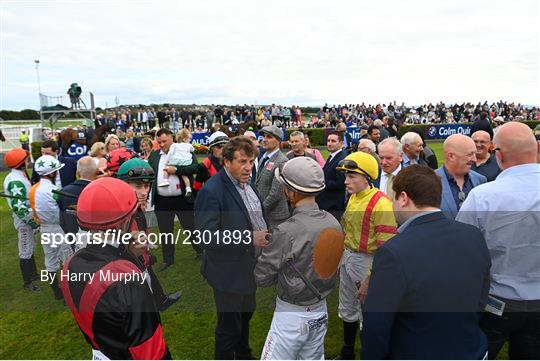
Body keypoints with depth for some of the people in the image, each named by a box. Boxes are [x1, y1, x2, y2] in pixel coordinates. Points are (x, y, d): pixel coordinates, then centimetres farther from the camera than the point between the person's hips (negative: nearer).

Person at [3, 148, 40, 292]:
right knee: (26, 252, 3)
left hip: (29, 218, 10)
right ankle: (27, 282, 16)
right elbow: (18, 206, -29)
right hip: (24, 221, -10)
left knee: (30, 248, 23)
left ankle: (33, 274, 39)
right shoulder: (16, 181, -25)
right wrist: (33, 220, -24)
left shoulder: (19, 176, 7)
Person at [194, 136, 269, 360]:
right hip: (230, 273, -8)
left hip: (249, 267, 9)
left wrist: (267, 234, 0)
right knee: (229, 326, 11)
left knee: (245, 315, 28)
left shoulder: (246, 183, 3)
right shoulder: (212, 191, -23)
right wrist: (249, 238, -28)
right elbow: (206, 236, -28)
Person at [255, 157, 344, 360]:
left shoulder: (287, 232, -27)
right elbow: (333, 268, 5)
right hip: (321, 310, 6)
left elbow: (261, 278, -17)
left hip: (291, 314, -6)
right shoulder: (334, 223, -8)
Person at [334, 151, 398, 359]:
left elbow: (385, 247, -22)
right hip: (347, 258, 8)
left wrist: (371, 277, -19)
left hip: (366, 261, -8)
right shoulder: (353, 198, 5)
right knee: (347, 310, 22)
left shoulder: (380, 204, -22)